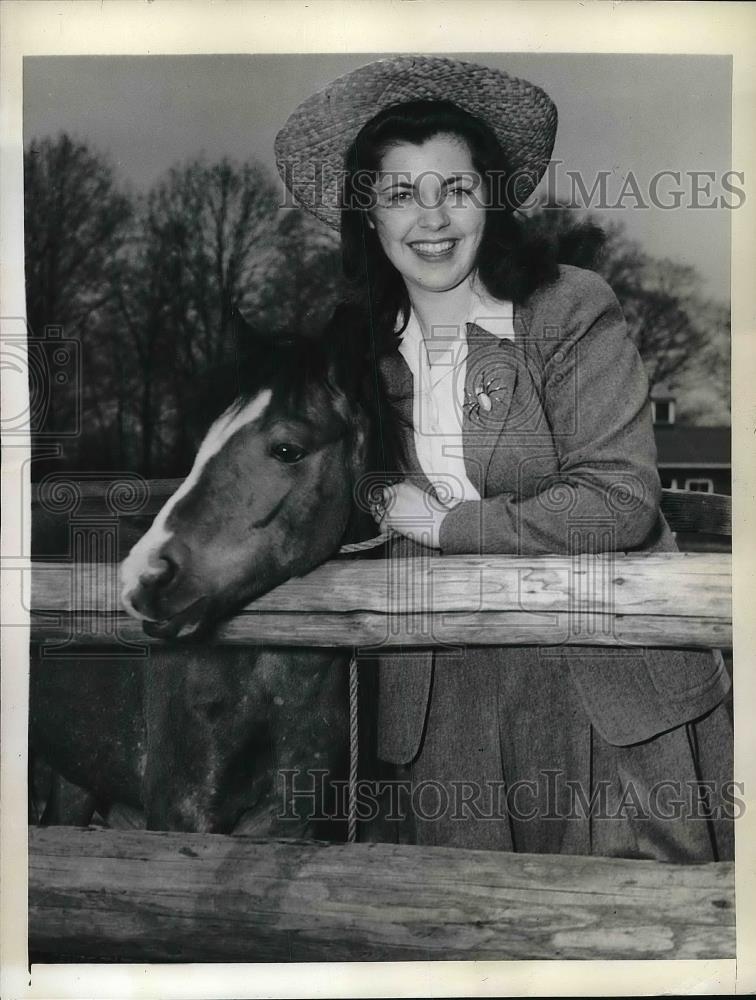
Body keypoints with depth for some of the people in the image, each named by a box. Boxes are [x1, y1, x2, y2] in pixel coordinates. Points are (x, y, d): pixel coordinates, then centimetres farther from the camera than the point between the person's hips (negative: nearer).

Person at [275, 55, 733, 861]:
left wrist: (444, 525, -12)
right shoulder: (363, 347, 6)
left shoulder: (571, 312, -8)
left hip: (609, 682, -3)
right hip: (444, 697, 4)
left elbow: (620, 502, -17)